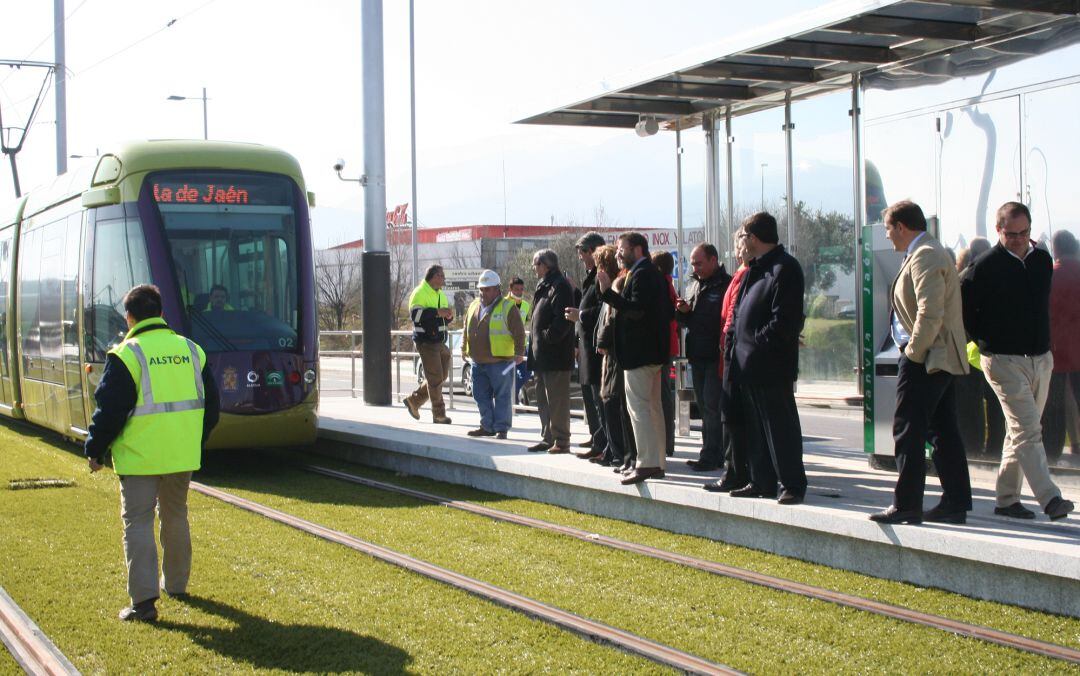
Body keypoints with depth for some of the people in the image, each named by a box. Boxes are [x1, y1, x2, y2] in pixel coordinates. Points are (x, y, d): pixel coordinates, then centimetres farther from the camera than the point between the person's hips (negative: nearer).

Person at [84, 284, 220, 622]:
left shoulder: (126, 355, -12)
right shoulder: (191, 350, 6)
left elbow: (110, 410, -11)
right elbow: (210, 405, 12)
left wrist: (95, 450, 1)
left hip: (139, 456, -5)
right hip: (181, 455, 5)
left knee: (138, 523, -1)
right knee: (175, 517, 20)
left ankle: (144, 600, -7)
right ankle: (176, 584, 32)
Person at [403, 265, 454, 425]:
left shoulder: (441, 295, 17)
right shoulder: (419, 293, -10)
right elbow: (416, 314, -23)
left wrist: (448, 315, 1)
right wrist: (437, 312, -26)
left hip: (440, 342, 9)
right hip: (426, 342, -9)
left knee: (441, 377, 11)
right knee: (435, 378, -7)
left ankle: (413, 400, 25)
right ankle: (438, 415, -1)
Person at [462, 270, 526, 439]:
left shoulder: (508, 307, -6)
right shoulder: (474, 306, 14)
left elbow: (519, 333, -9)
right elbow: (466, 329, 24)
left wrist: (519, 353, -14)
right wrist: (464, 348, 22)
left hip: (500, 362, -7)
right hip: (478, 362, 7)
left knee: (502, 396, -1)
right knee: (481, 396, 11)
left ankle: (501, 428, 4)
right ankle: (487, 427, 20)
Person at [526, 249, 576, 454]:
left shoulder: (559, 286, -12)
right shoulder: (544, 286, 19)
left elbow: (562, 319, -21)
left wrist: (549, 337, -20)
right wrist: (535, 341, 16)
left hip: (555, 354, -11)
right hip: (542, 355, 11)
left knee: (556, 399, -7)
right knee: (543, 397, 14)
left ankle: (561, 441, -4)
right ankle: (548, 438, 21)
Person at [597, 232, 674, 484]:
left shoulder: (641, 273, -14)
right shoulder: (653, 273, 17)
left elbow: (637, 309, -25)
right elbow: (669, 312, 19)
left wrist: (608, 292, -25)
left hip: (639, 350, -11)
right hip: (654, 350, 11)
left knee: (639, 407, -11)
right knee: (653, 407, 13)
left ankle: (646, 463, -14)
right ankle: (658, 463, 17)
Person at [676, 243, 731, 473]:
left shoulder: (726, 285, -10)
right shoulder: (694, 285, 17)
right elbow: (685, 322, 23)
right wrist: (683, 311, 1)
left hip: (716, 356, -8)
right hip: (697, 356, 8)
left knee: (712, 406, -8)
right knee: (704, 406, 11)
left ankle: (710, 456, -4)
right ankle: (711, 453, 18)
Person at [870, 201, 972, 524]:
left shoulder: (924, 257, -16)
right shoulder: (929, 253, 17)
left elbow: (930, 314, -24)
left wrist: (913, 352, -17)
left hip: (924, 360, -10)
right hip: (942, 358, 10)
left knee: (908, 431, -6)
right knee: (944, 433, 11)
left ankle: (907, 505, -3)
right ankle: (956, 502, 15)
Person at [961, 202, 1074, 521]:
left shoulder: (1043, 261, 8)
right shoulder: (986, 265, -10)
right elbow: (963, 307, -5)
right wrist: (986, 339, 0)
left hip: (1040, 359, 6)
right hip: (1004, 360, -6)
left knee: (1022, 430, 10)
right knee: (1028, 430, -14)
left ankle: (1006, 499, 18)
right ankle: (1049, 499, -19)